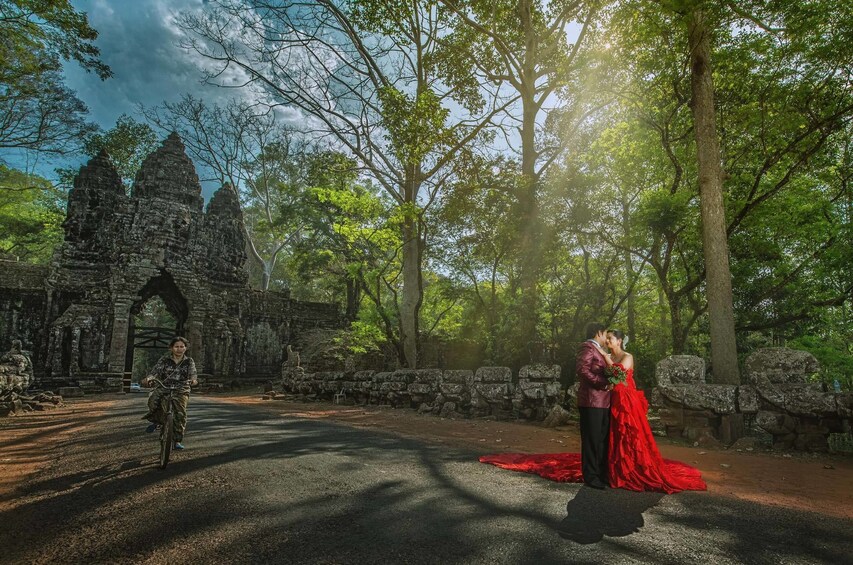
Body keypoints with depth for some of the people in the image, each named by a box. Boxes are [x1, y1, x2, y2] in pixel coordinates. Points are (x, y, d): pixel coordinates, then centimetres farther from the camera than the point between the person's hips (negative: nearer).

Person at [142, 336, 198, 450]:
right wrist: (148, 378, -31)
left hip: (181, 390, 0)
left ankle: (178, 441, -5)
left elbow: (193, 373, -11)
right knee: (153, 399, -29)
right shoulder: (165, 359, 4)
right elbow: (156, 370, -9)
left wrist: (193, 380, -36)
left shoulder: (189, 361, 4)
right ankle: (155, 420, 3)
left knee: (181, 413, -17)